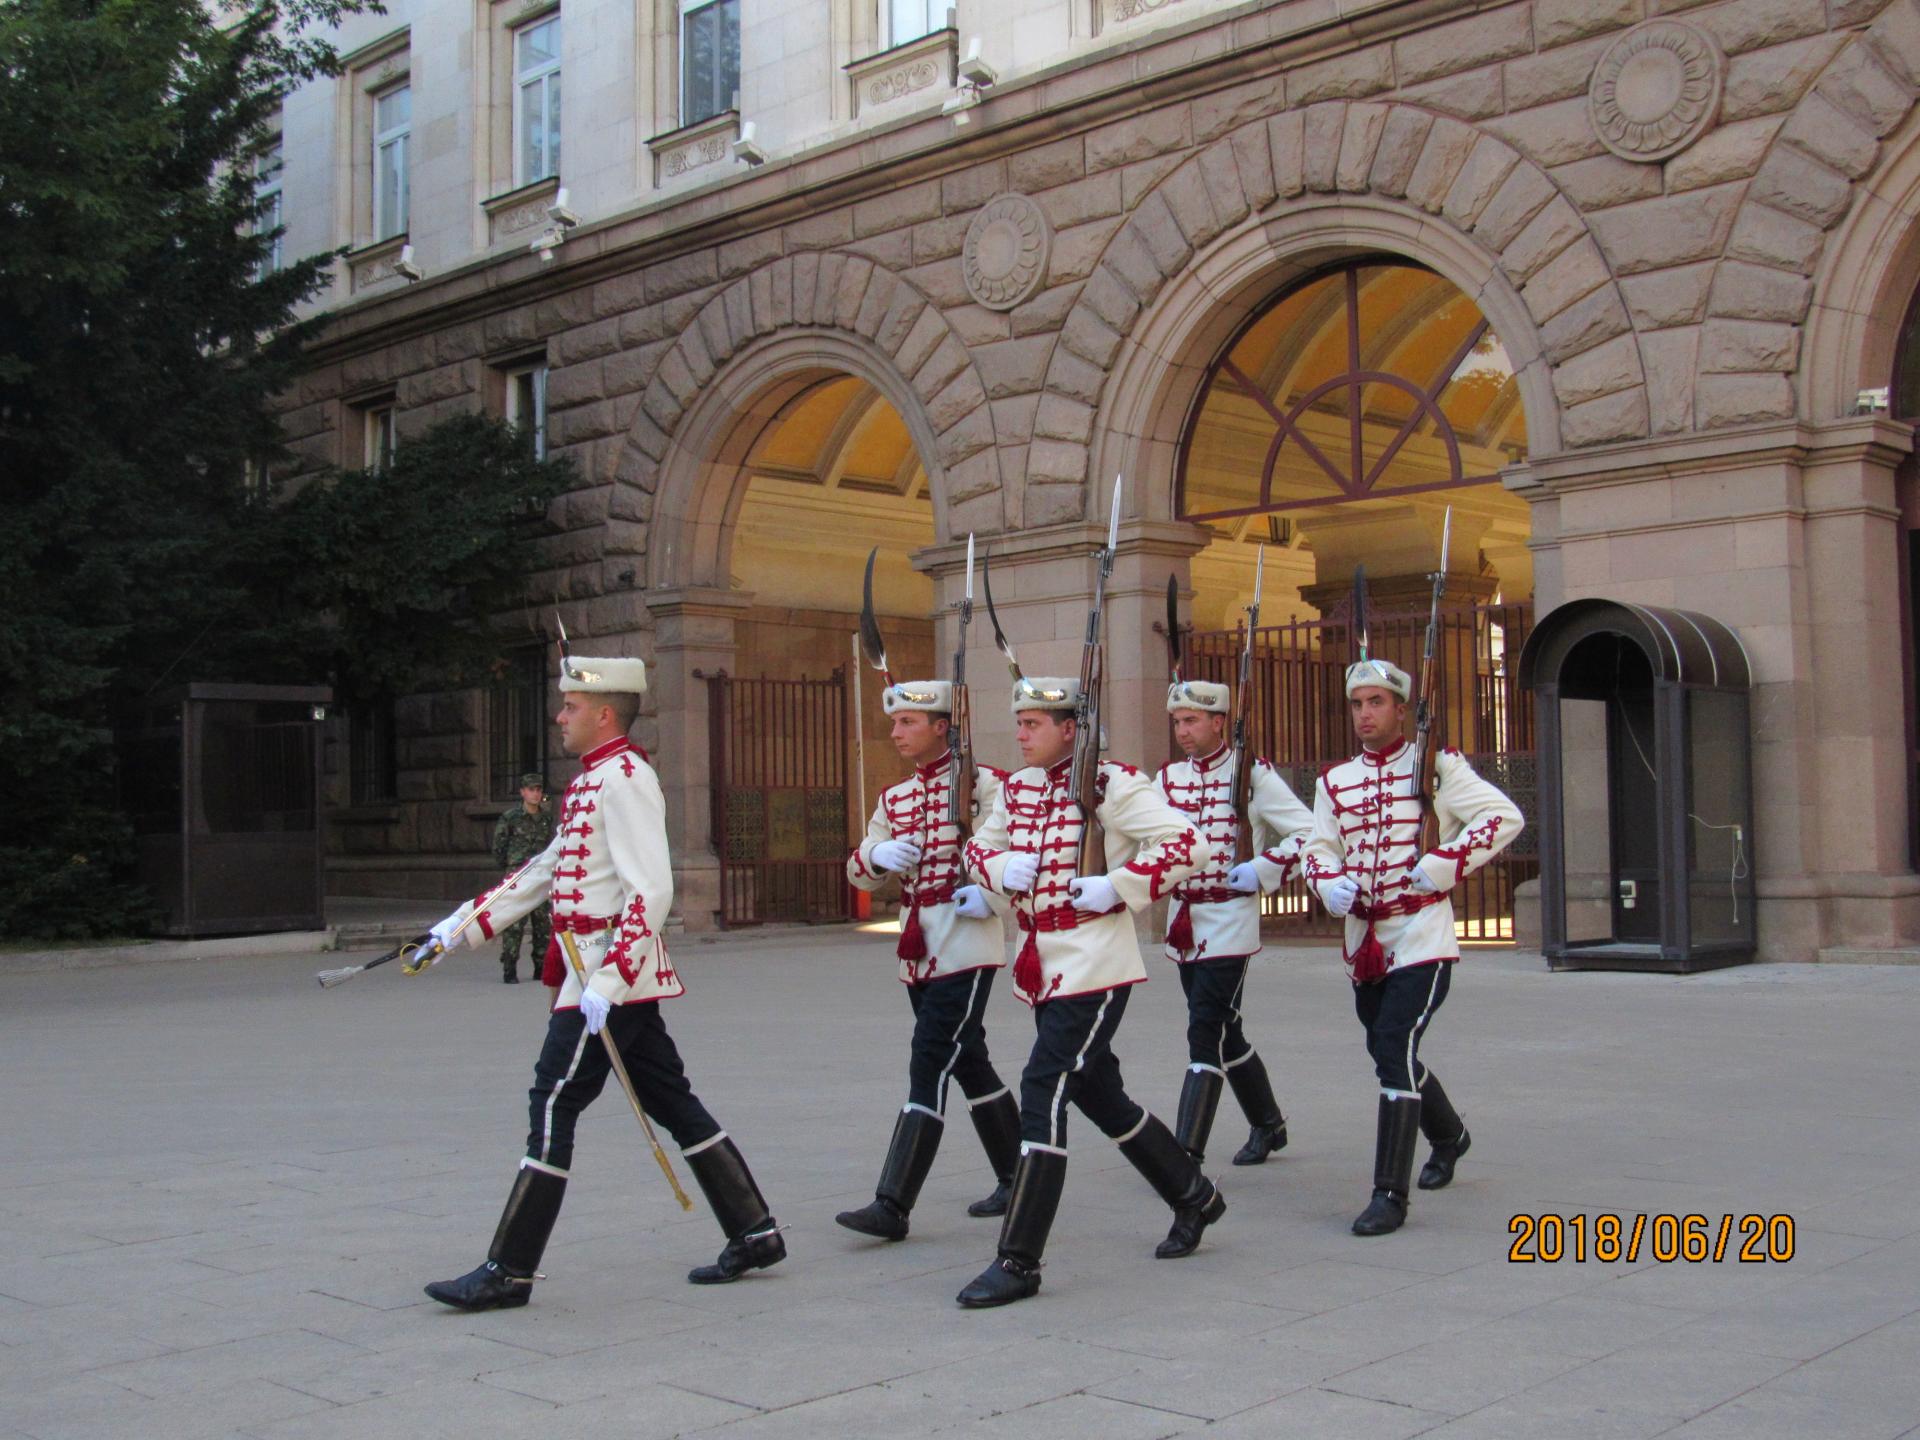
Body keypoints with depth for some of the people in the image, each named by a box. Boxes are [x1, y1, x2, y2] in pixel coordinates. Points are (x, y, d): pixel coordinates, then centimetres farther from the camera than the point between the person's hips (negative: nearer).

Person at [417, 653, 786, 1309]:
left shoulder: (625, 777, -14)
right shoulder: (592, 780, 17)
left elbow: (652, 892, -22)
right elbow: (546, 871, 24)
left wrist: (606, 982, -26)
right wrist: (461, 925, 23)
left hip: (612, 974, -10)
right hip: (614, 979, 10)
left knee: (552, 1106, -5)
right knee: (672, 1102, 12)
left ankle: (508, 1272, 3)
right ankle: (755, 1233, 18)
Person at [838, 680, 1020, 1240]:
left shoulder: (981, 783, -6)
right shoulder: (894, 799, 13)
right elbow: (859, 872, 14)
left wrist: (993, 894, -16)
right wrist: (878, 856, -8)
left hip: (964, 944, -8)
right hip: (917, 950, 8)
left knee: (930, 1065, -11)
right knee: (967, 1062, 15)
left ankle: (893, 1205, -10)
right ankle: (1018, 1178, 29)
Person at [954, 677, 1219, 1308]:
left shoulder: (1112, 784, -11)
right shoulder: (1016, 789, 10)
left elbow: (1187, 844, -15)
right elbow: (978, 849, 22)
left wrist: (1116, 886, -20)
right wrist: (1005, 870, 0)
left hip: (1093, 964, -9)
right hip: (1042, 964, 9)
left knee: (1041, 1092, -13)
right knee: (1099, 1094, 18)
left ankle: (1019, 1262, -7)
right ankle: (1195, 1197, 38)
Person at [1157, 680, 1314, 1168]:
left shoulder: (1253, 774, -6)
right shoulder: (1169, 778, 9)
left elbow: (1308, 832, -6)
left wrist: (1261, 870, -15)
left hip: (1229, 921, -6)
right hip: (1184, 920, 6)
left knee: (1206, 1034, -11)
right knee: (1224, 1033, 16)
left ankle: (1187, 1153, -11)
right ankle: (1268, 1124, 35)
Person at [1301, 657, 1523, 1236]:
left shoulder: (1436, 767, -4)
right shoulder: (1334, 782, 9)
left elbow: (1505, 817, -8)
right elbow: (1319, 849, 10)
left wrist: (1444, 863, -18)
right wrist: (1330, 883, -12)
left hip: (1421, 934, -6)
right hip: (1364, 937, 6)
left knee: (1394, 1047, -17)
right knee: (1386, 1050, 18)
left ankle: (1390, 1194, -12)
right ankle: (1448, 1135, 47)